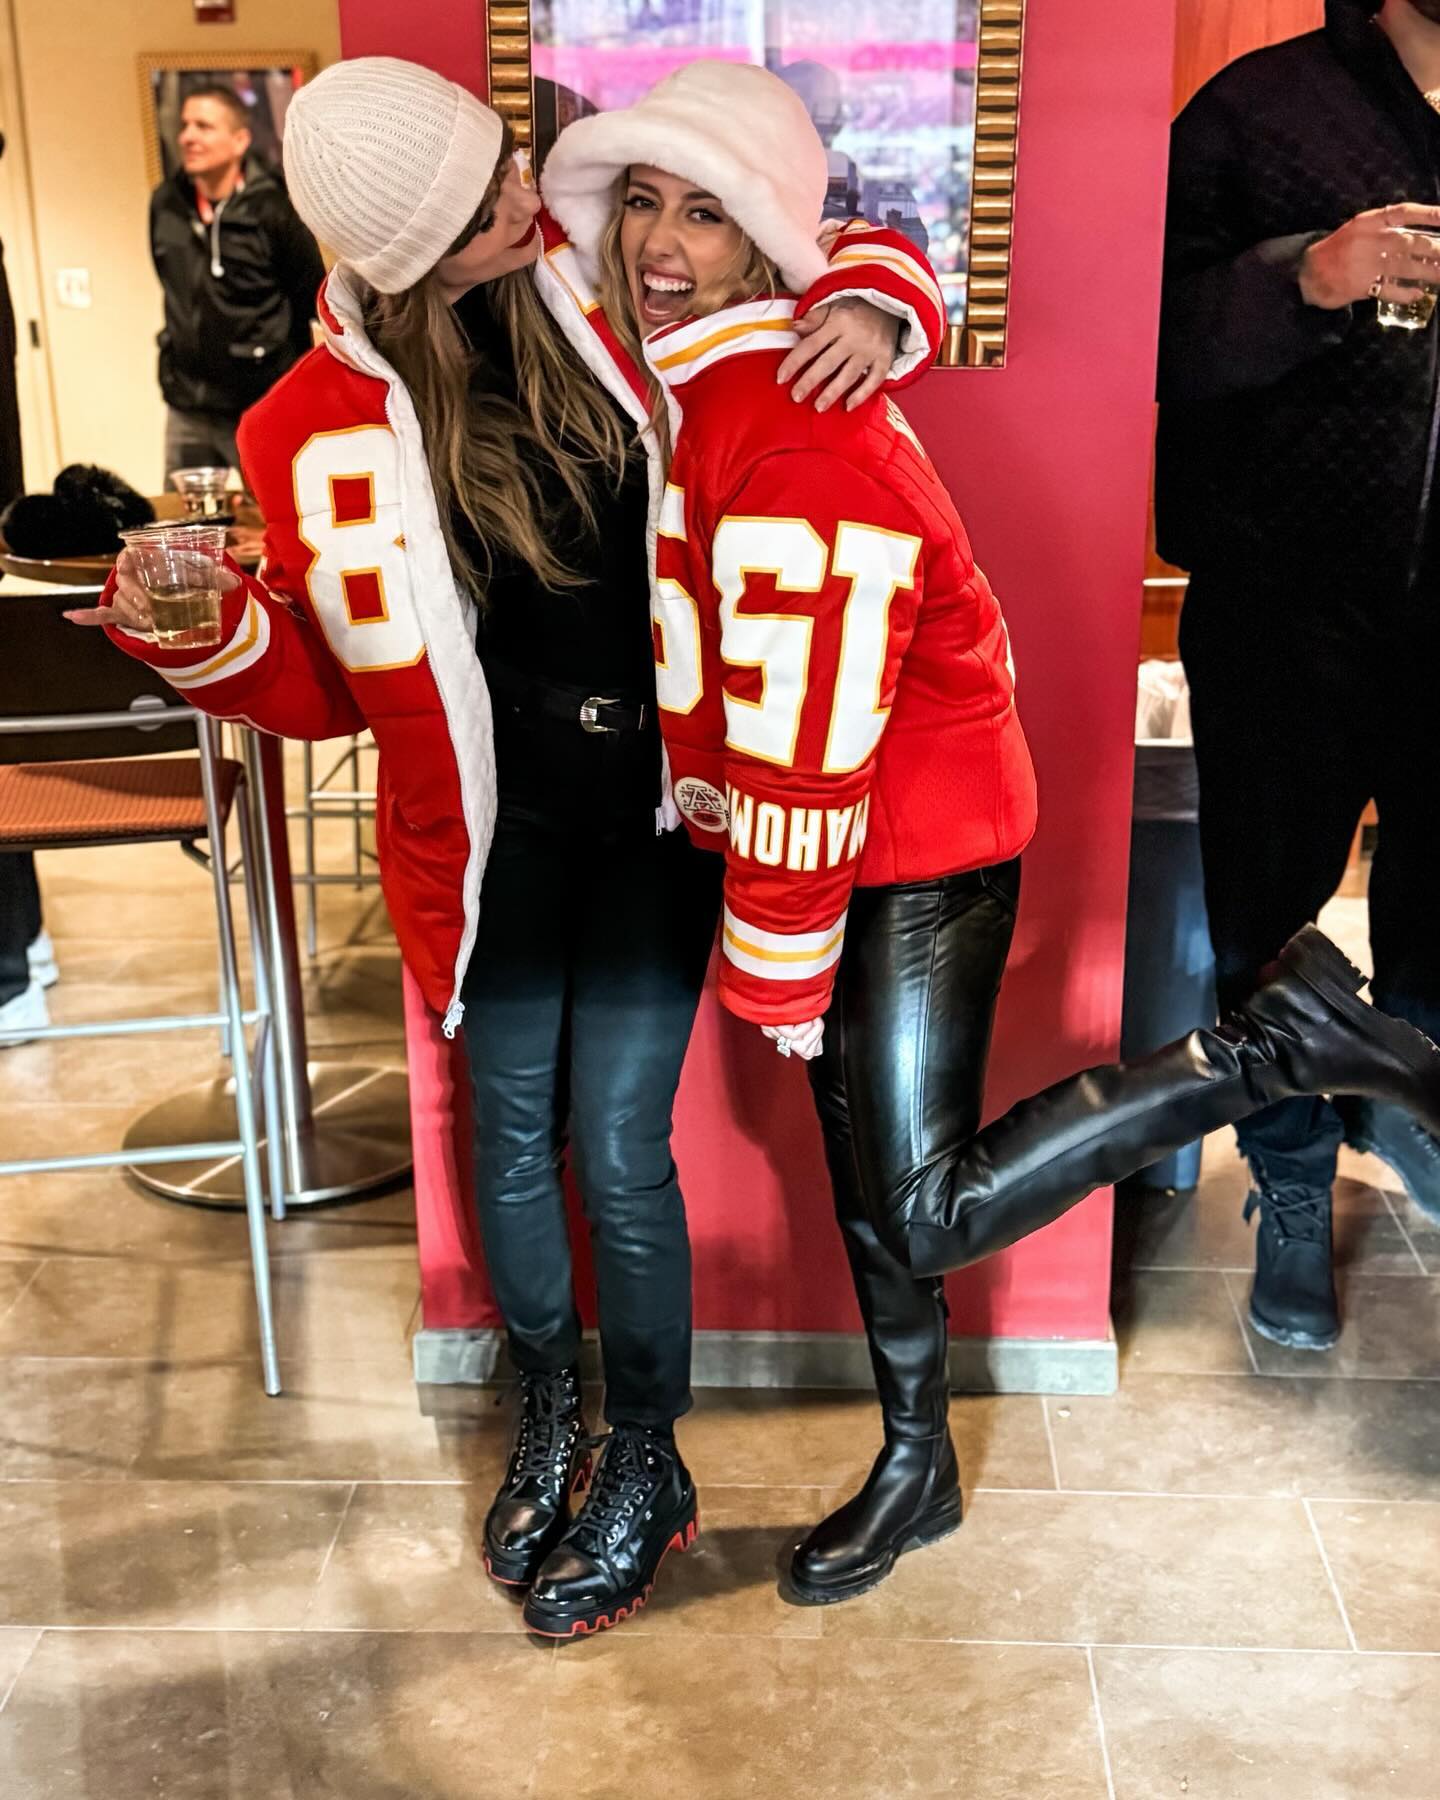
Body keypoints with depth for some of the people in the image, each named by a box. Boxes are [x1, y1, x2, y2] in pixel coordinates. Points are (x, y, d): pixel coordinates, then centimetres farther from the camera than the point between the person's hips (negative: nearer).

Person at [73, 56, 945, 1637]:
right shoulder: (331, 426, -7)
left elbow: (841, 249, 7)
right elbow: (330, 680, -2)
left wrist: (868, 305, -17)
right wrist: (204, 633, -21)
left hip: (657, 802, -1)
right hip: (499, 823, 1)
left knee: (618, 1149, 0)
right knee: (514, 1135, 13)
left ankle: (646, 1462, 26)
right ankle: (547, 1417, 41)